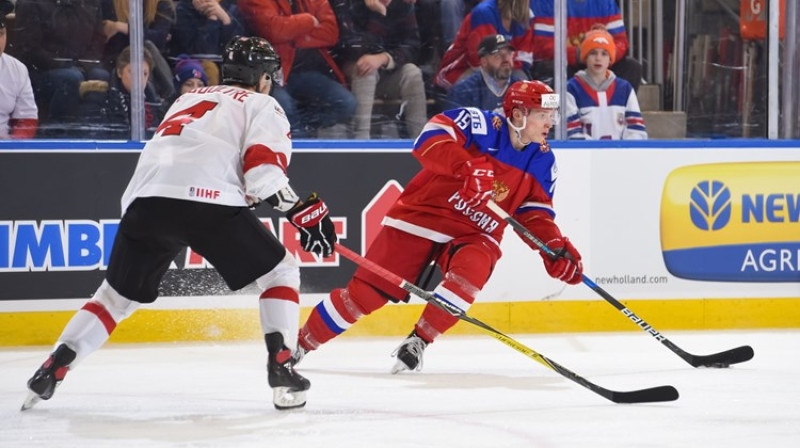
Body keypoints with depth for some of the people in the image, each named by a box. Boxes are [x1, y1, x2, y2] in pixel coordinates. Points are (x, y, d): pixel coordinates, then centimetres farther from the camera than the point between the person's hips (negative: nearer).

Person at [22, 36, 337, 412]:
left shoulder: (189, 99, 36)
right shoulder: (261, 106, 16)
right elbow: (262, 169, -1)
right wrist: (301, 211, 4)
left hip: (146, 198, 5)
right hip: (209, 201, -5)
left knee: (118, 294, 21)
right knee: (280, 271, 12)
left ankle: (52, 369, 7)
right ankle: (281, 370, -1)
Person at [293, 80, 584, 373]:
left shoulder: (542, 161, 3)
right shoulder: (482, 125, -16)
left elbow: (535, 213, 9)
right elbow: (430, 138, -28)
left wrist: (556, 248, -8)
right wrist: (467, 166, -44)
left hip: (474, 234, 4)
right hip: (422, 216, -4)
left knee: (472, 269, -31)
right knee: (366, 292, -6)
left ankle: (417, 342, -15)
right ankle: (301, 343, 13)